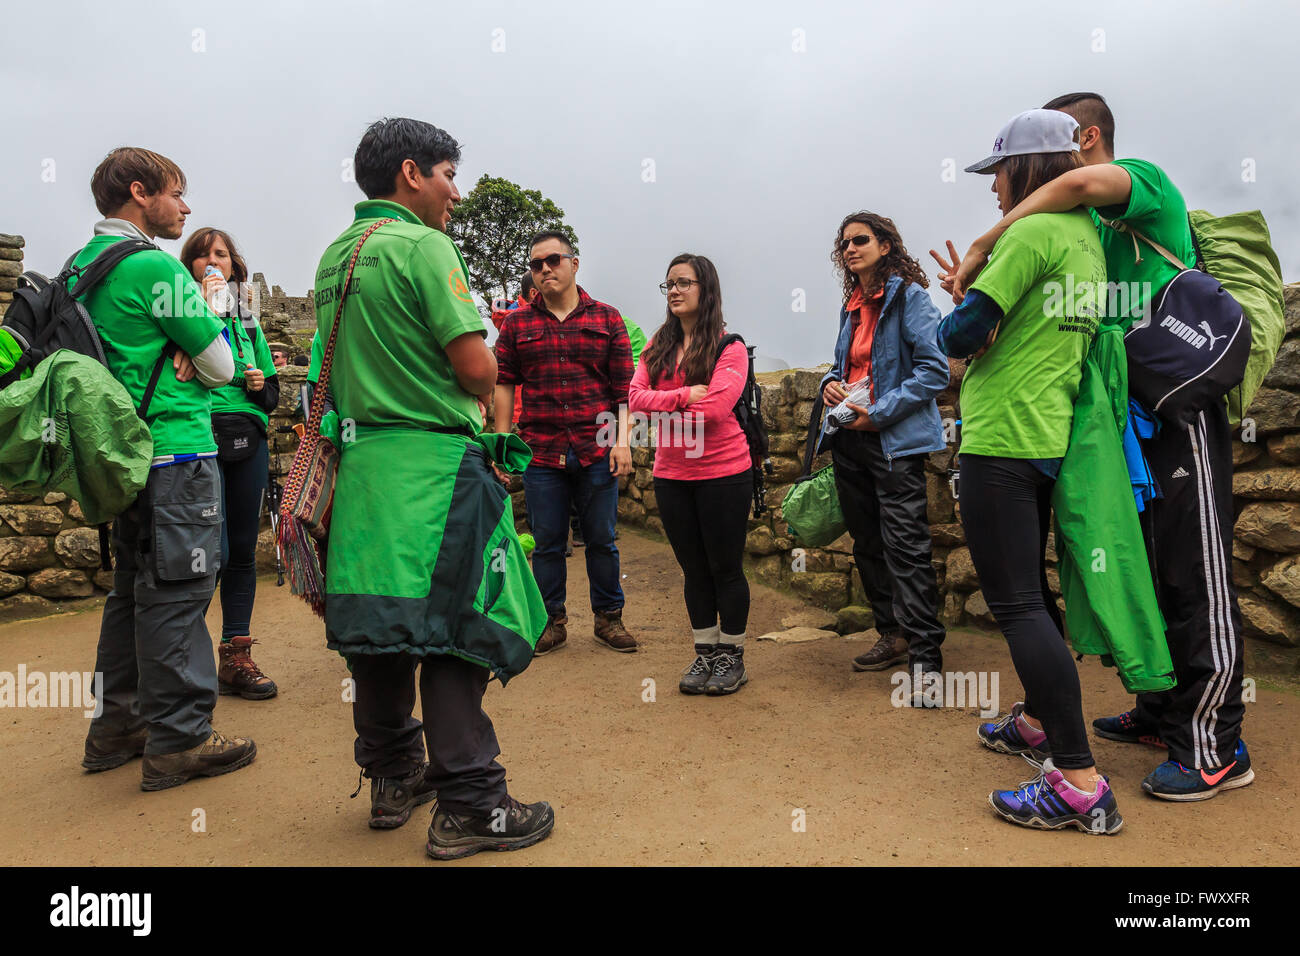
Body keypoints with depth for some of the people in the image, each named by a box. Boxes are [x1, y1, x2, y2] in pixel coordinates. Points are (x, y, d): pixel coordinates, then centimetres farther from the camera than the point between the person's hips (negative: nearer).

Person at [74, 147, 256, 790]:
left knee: (133, 588, 16)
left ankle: (117, 725, 25)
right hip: (176, 453, -9)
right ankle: (179, 739, 3)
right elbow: (221, 366, -10)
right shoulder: (156, 267, -13)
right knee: (177, 590, -4)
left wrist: (179, 356, 2)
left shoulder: (82, 265, 15)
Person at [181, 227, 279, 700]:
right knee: (213, 551, -10)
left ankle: (237, 657, 16)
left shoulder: (247, 320, 19)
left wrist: (262, 386, -2)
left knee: (243, 550, 7)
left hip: (248, 442, 5)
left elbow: (273, 391, 21)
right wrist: (207, 307, -13)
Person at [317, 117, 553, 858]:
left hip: (361, 459, 9)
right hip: (432, 460, -8)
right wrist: (479, 391, 5)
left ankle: (394, 778, 28)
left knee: (380, 621, 14)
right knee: (454, 630, -3)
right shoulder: (423, 246, -10)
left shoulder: (336, 255, 15)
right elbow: (478, 367, -16)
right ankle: (468, 807, 4)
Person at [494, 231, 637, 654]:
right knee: (547, 542, 8)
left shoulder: (607, 318, 6)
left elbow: (624, 386, 3)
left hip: (597, 452, -1)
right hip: (540, 453, 1)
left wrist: (623, 440, -5)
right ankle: (552, 620, 22)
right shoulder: (517, 323, 9)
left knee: (601, 540, 8)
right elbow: (504, 384, 7)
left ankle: (608, 617, 23)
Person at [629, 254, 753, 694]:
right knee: (693, 568, 14)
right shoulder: (659, 345, 10)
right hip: (672, 475, 5)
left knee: (725, 567, 5)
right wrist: (683, 396, -17)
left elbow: (715, 408, -19)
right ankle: (705, 654, 27)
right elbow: (636, 396, -2)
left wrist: (662, 404, -8)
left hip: (723, 473, -5)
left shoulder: (729, 346, -7)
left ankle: (732, 658, 21)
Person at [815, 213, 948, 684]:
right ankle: (893, 635, 26)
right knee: (867, 545, 13)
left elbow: (934, 370, -13)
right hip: (849, 439, 8)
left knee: (905, 547, -9)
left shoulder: (908, 296, -6)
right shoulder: (851, 306, 16)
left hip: (895, 440, -8)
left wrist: (879, 413, -17)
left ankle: (925, 654, 0)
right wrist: (830, 382, 4)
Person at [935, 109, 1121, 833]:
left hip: (1003, 439, -10)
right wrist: (976, 290, 12)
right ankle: (1039, 723, 36)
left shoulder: (1034, 230, -12)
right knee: (1030, 591, 20)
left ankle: (1081, 783, -6)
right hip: (1049, 437, 10)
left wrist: (957, 319, 5)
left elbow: (963, 335, -17)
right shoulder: (1086, 237, 16)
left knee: (1017, 604, -8)